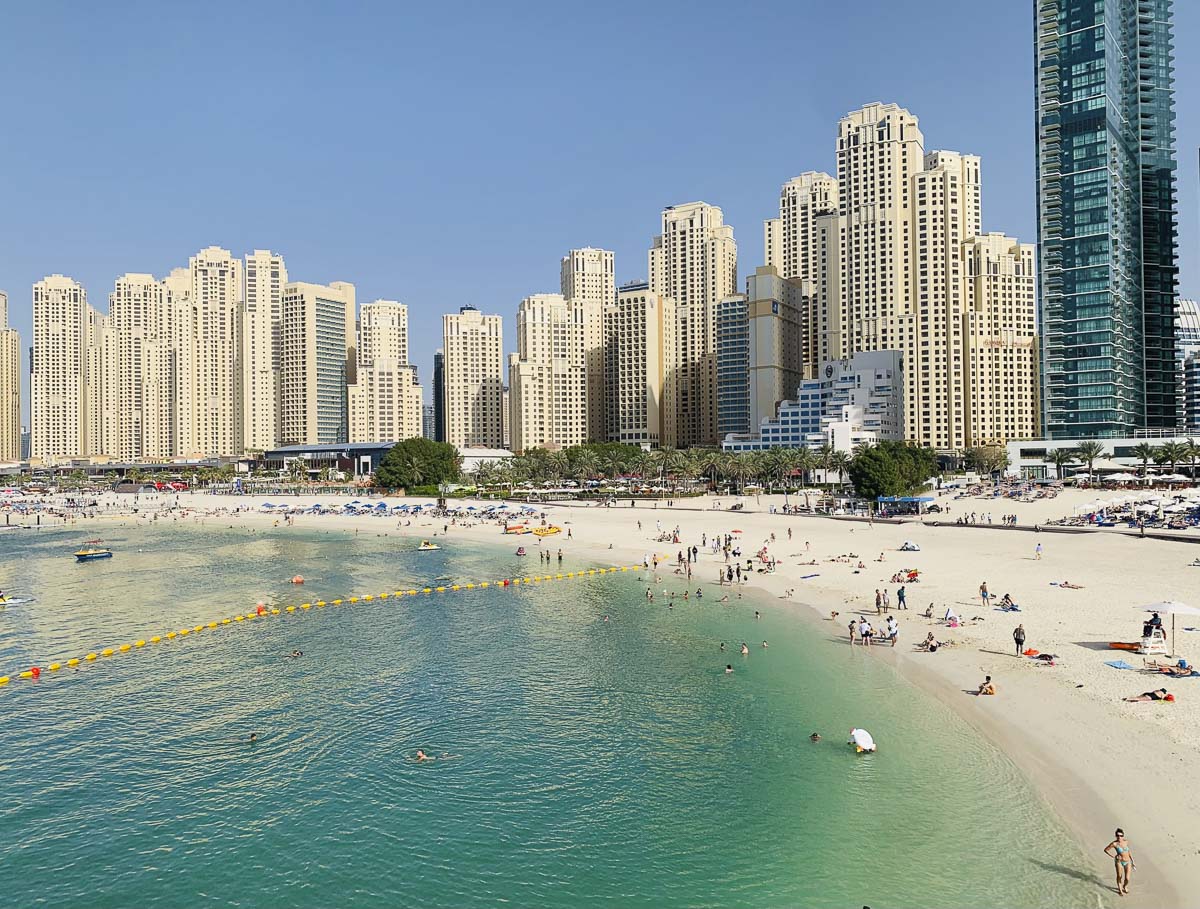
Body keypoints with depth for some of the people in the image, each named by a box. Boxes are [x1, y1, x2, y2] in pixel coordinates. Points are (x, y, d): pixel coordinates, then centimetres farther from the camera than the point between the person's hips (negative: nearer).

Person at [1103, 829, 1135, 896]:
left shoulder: (1126, 842, -8)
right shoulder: (1114, 844, -18)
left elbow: (1129, 851, 8)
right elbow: (1105, 850, -8)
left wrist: (1133, 861, 10)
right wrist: (1113, 856, -11)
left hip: (1128, 862, 2)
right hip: (1119, 861, -2)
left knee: (1127, 878, 1)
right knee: (1119, 876, 10)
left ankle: (1125, 886, 36)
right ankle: (1120, 889, 37)